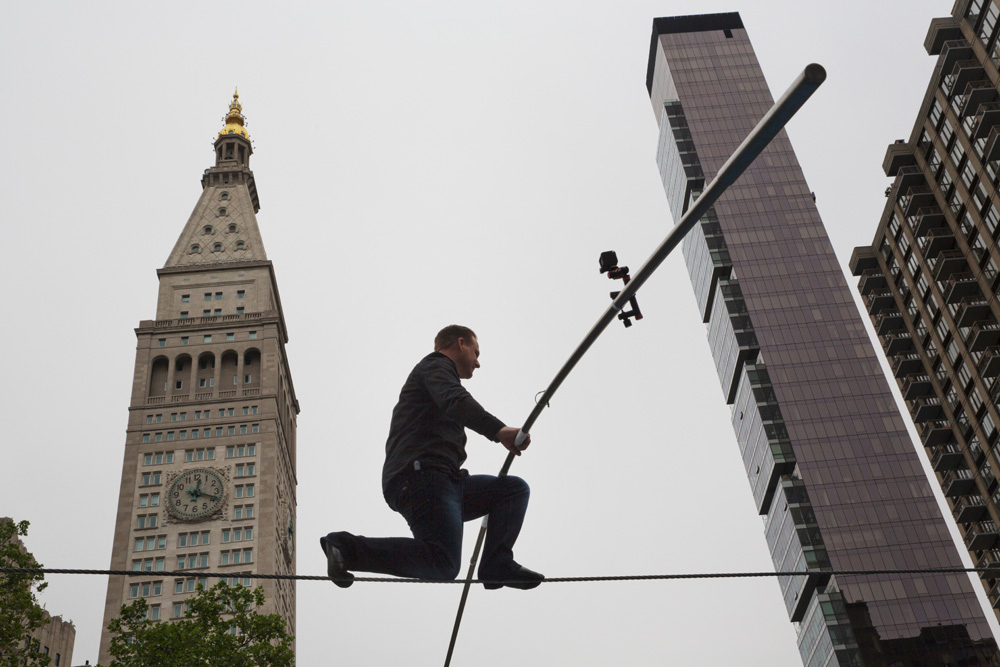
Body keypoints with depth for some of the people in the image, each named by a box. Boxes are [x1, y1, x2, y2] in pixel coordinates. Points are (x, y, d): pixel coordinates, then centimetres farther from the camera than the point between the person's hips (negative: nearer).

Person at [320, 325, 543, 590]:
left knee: (515, 489, 8)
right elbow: (456, 402, -17)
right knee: (443, 565, -25)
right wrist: (499, 430, -30)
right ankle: (348, 548, -17)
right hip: (421, 476, -10)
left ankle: (497, 565, -7)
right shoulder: (436, 365, 6)